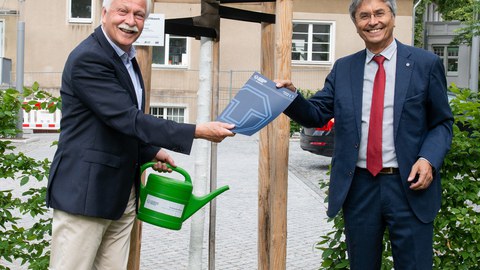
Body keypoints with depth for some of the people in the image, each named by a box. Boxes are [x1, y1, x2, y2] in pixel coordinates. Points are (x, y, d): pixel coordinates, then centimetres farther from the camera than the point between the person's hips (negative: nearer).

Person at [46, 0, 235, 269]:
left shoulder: (127, 58, 13)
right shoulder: (88, 59, -16)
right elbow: (129, 119, -23)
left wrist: (151, 152, 9)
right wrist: (199, 131, -23)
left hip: (123, 193, 9)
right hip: (86, 192, -8)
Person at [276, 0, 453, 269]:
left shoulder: (426, 64, 0)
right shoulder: (343, 68, 8)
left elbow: (442, 123, 3)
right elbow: (316, 114, 6)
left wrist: (429, 159, -14)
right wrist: (292, 95, -14)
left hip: (409, 185, -2)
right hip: (358, 186, 3)